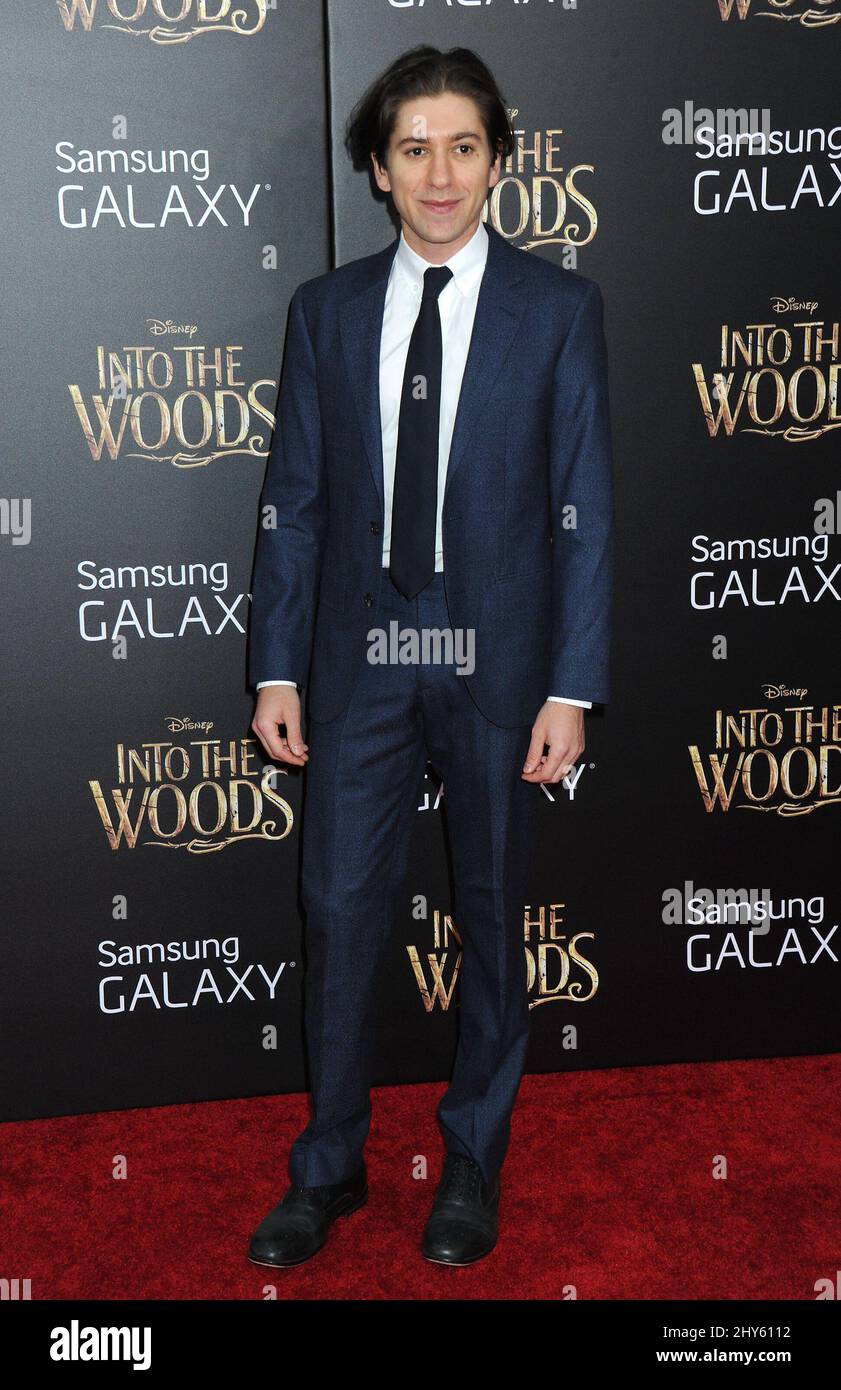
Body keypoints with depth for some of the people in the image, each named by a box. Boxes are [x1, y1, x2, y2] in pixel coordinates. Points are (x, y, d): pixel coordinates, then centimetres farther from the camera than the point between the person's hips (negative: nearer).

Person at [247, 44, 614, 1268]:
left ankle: (474, 1164, 30)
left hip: (497, 660, -1)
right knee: (339, 910, 5)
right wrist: (276, 669, 1)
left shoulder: (559, 309, -1)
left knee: (491, 914, 11)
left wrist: (572, 689, -9)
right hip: (360, 658, 2)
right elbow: (294, 502, 6)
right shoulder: (325, 310, 6)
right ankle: (330, 1167, 24)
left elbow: (584, 509, -3)